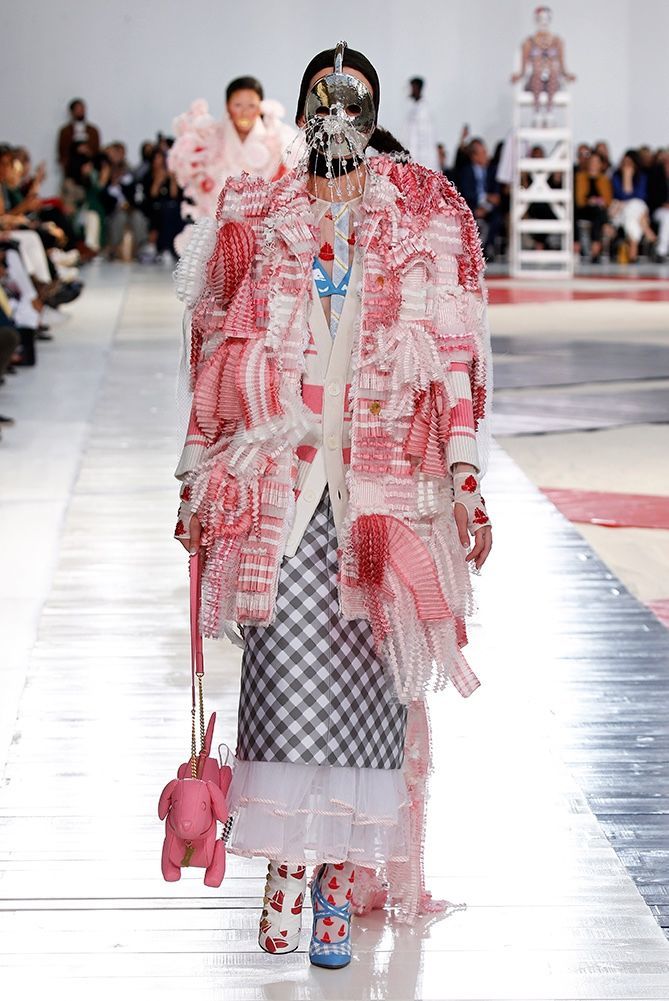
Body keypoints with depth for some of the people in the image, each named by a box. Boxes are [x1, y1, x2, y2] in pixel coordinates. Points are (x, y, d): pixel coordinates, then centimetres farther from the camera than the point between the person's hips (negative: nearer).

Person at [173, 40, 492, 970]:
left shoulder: (425, 220, 7)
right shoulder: (254, 222, 10)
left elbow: (456, 357, 4)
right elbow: (217, 360, 13)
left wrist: (465, 476, -3)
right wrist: (198, 480, 10)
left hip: (386, 486, 0)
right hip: (278, 478, 1)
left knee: (363, 673, -1)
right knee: (288, 657, -10)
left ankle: (342, 872, 6)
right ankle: (289, 862, -2)